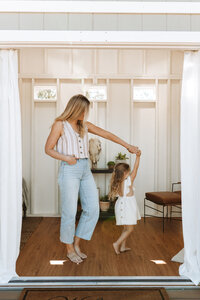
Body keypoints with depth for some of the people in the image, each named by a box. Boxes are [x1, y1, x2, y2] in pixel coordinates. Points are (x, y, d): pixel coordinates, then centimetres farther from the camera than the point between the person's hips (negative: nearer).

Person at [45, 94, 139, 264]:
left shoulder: (84, 125, 13)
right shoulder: (60, 124, -2)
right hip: (69, 170, -6)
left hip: (85, 169, 6)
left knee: (93, 209, 3)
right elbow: (48, 149, 0)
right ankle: (69, 249, 21)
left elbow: (107, 134, 13)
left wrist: (127, 146, 14)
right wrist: (65, 157, -16)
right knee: (69, 212, 1)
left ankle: (76, 244, 21)